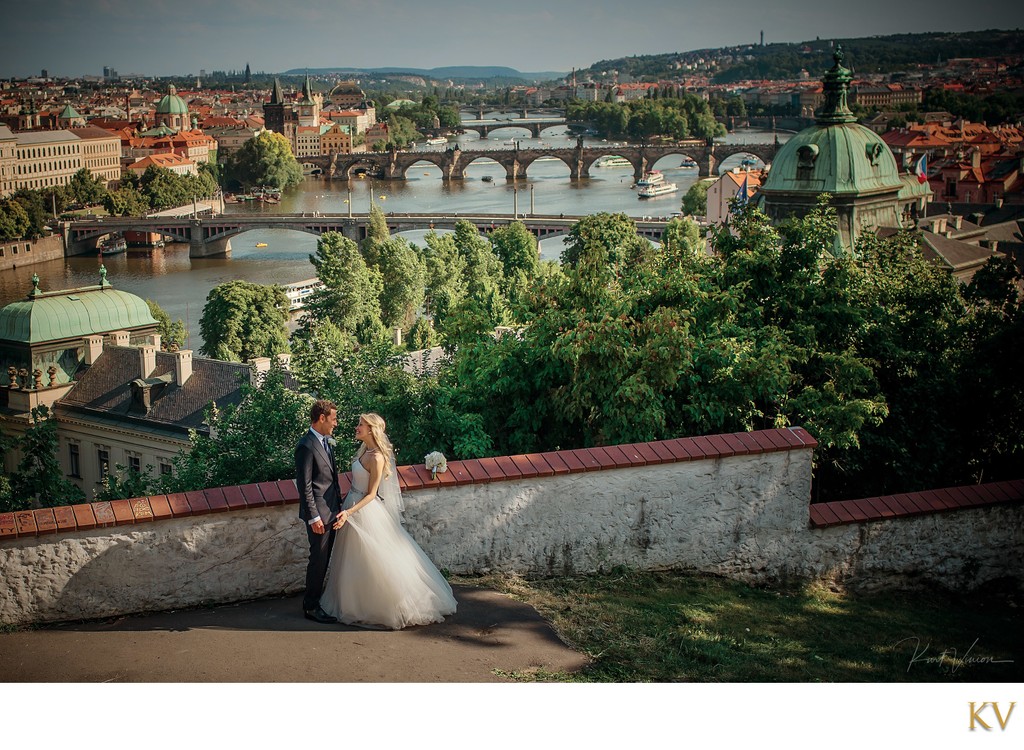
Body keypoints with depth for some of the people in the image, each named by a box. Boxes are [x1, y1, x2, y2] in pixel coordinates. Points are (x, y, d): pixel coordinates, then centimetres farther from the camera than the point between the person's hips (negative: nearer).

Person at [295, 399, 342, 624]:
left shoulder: (326, 442, 11)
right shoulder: (306, 447, -18)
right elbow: (305, 486, -18)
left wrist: (338, 506, 18)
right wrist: (313, 517, -18)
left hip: (332, 510, 9)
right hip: (319, 513, -9)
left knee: (324, 559, 16)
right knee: (318, 559, -1)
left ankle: (315, 598, 28)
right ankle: (311, 607, 10)